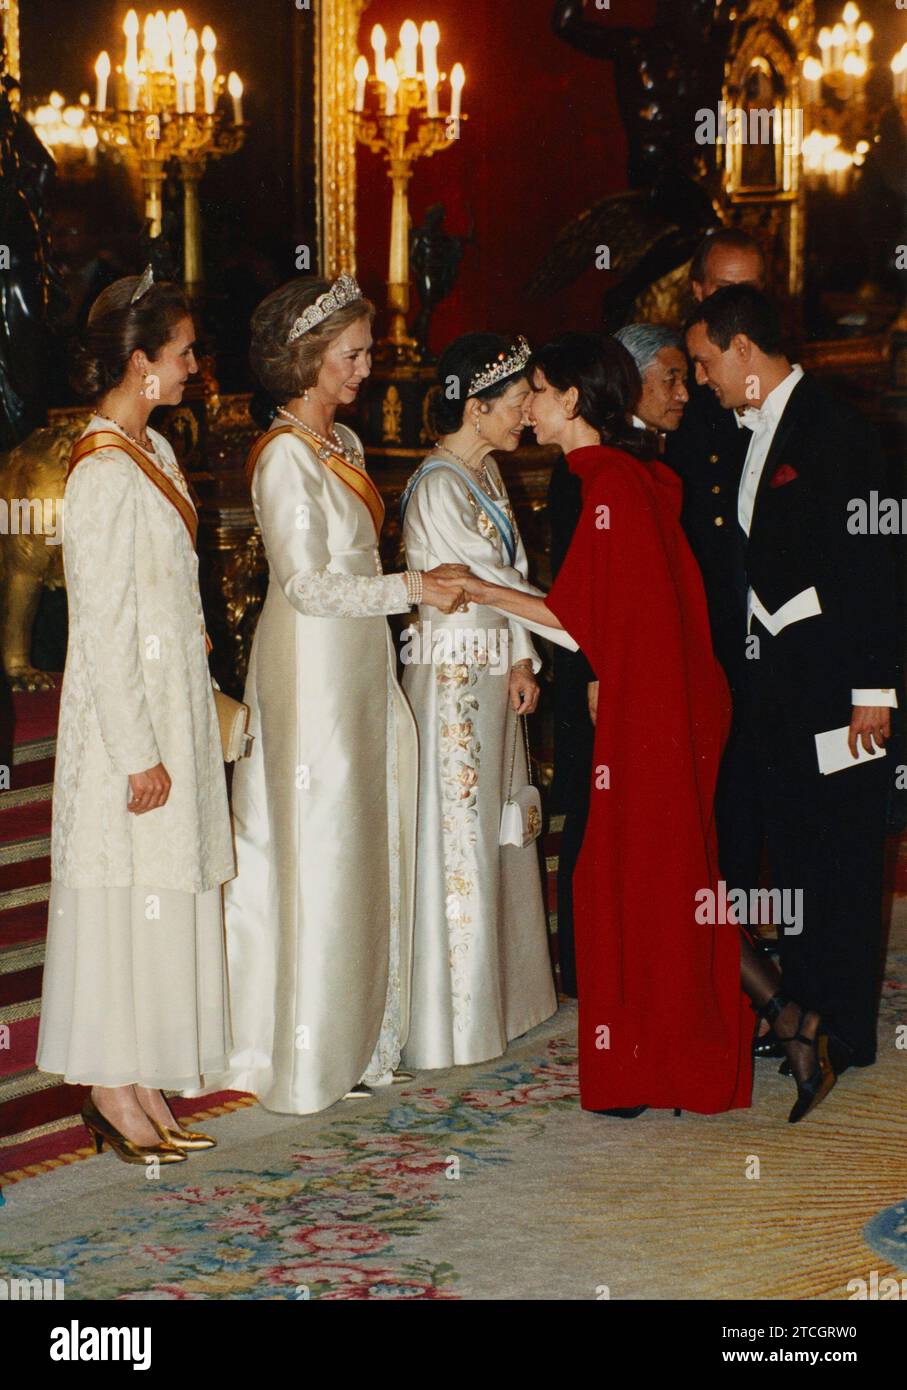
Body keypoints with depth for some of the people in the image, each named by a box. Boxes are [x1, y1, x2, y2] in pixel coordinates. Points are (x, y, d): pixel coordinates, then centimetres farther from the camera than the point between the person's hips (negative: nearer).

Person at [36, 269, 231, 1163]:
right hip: (127, 718, -9)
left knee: (165, 897, 11)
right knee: (126, 895, -2)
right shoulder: (103, 471, -17)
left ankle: (141, 1089, 18)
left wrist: (206, 706, 18)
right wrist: (139, 753, -19)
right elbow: (105, 626, -19)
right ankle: (114, 1096, 7)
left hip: (173, 707, 9)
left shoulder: (154, 452, 11)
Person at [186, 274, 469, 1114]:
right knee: (317, 850, -3)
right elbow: (307, 583, -18)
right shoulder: (284, 455, -14)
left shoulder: (343, 444, 13)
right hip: (310, 667, -9)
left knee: (363, 845, 10)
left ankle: (354, 1035, 19)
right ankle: (307, 1057, 6)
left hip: (359, 665, 9)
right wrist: (412, 589, -15)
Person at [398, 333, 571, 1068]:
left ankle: (500, 991, 28)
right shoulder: (438, 489, -19)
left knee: (497, 831, 16)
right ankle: (454, 1015, 9)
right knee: (458, 836, -1)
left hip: (495, 671, 9)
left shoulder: (486, 472, 9)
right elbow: (495, 583, -18)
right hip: (452, 673, -9)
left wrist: (521, 661, 1)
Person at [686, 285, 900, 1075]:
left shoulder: (832, 430, -13)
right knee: (790, 847, 14)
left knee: (840, 853, -1)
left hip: (831, 672, -8)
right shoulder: (753, 433, 12)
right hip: (774, 669, 8)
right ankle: (801, 1010, 24)